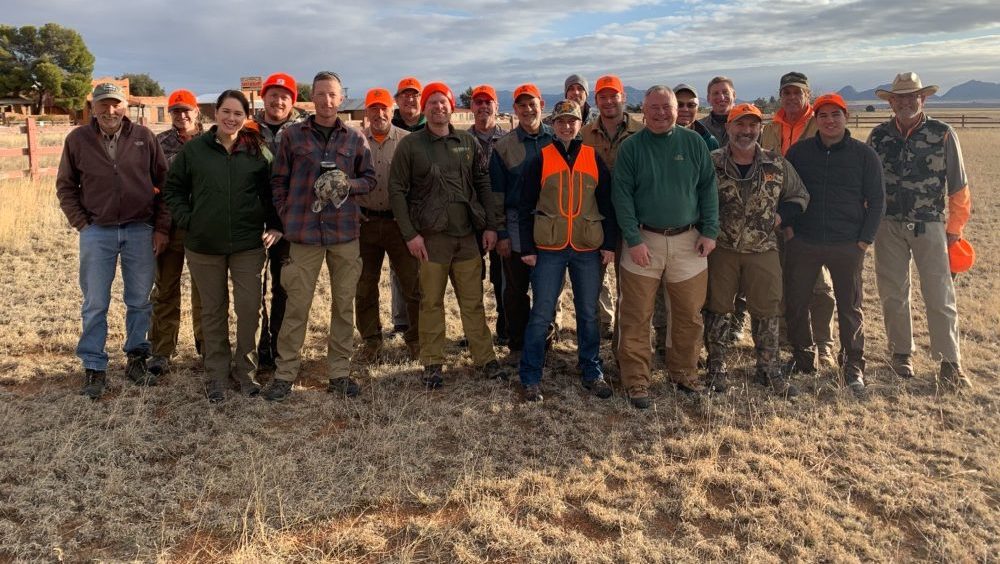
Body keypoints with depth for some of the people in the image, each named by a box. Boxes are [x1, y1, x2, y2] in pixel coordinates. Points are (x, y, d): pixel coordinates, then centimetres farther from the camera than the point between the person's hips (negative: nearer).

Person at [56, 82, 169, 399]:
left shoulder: (144, 138, 1)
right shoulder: (77, 140, 1)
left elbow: (164, 183, 4)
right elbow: (65, 187, 9)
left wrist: (162, 227, 0)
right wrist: (82, 223, -1)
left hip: (141, 231, 0)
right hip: (96, 233, 0)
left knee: (140, 301, 8)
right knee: (95, 305, 3)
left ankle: (136, 359, 23)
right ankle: (94, 369, 12)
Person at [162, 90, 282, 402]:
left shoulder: (258, 151, 1)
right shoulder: (194, 150, 1)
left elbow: (271, 191, 8)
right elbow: (173, 189, 8)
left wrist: (274, 226, 0)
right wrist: (187, 220, -2)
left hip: (248, 245, 0)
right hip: (204, 246, 1)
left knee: (250, 309, 0)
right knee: (213, 311, 10)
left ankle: (246, 370, 19)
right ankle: (216, 374, 22)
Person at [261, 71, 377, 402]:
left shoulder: (355, 138, 7)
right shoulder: (293, 135, 4)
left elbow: (370, 179, 11)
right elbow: (278, 181, 8)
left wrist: (347, 183, -8)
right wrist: (287, 218, -1)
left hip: (345, 232, 2)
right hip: (304, 233, -1)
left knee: (344, 304, 7)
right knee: (296, 306, 1)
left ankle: (339, 372, 19)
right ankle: (284, 374, 13)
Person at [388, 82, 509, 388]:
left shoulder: (468, 142, 9)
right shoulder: (410, 145, 0)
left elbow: (483, 185, 12)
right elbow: (397, 190, -2)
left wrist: (490, 225, 6)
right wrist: (410, 233, -9)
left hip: (467, 234, 3)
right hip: (430, 236, -2)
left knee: (473, 301, 8)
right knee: (431, 302, 4)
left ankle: (485, 358, 17)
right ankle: (433, 364, 15)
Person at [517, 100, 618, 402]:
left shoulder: (594, 158, 5)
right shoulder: (540, 159, 0)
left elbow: (608, 204, 8)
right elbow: (526, 206, 1)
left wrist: (610, 244, 3)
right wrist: (527, 248, -3)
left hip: (588, 249, 2)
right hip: (549, 250, -2)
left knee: (588, 313, 10)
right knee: (541, 314, 1)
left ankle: (592, 373, 25)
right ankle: (531, 378, 12)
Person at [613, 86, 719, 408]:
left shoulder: (694, 143, 6)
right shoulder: (631, 148, 0)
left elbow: (708, 188, 6)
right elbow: (622, 196, -5)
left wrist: (710, 231, -2)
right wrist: (634, 240, -12)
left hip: (688, 241, 2)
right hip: (644, 241, -2)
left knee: (690, 315, 9)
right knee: (636, 317, 0)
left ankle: (684, 373, 26)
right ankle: (636, 381, 11)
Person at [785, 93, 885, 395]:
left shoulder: (864, 154, 1)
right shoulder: (799, 151, 4)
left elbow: (876, 201, 3)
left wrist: (865, 240, -4)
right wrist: (789, 227, 0)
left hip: (848, 246, -1)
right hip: (802, 244, 1)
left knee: (850, 308, 6)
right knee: (795, 305, 5)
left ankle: (853, 367, 19)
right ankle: (802, 357, 24)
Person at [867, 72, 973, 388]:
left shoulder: (943, 134, -2)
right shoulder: (878, 136, 4)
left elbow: (958, 186, 1)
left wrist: (954, 228, 2)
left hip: (929, 225, -2)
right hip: (888, 227, 2)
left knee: (940, 296, -1)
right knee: (893, 294, 9)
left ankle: (950, 362, 7)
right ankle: (901, 352, 24)